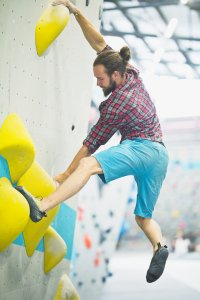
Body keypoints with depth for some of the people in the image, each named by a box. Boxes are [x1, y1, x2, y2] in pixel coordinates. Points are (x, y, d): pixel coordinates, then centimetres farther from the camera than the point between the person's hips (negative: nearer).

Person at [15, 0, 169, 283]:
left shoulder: (115, 106, -12)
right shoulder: (132, 76, 9)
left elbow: (91, 144, -7)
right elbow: (100, 43, 10)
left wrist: (67, 172, 1)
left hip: (142, 148, -10)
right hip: (160, 155, 10)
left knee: (88, 165, -31)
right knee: (143, 217, 14)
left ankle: (41, 207, -49)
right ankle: (159, 246, -15)